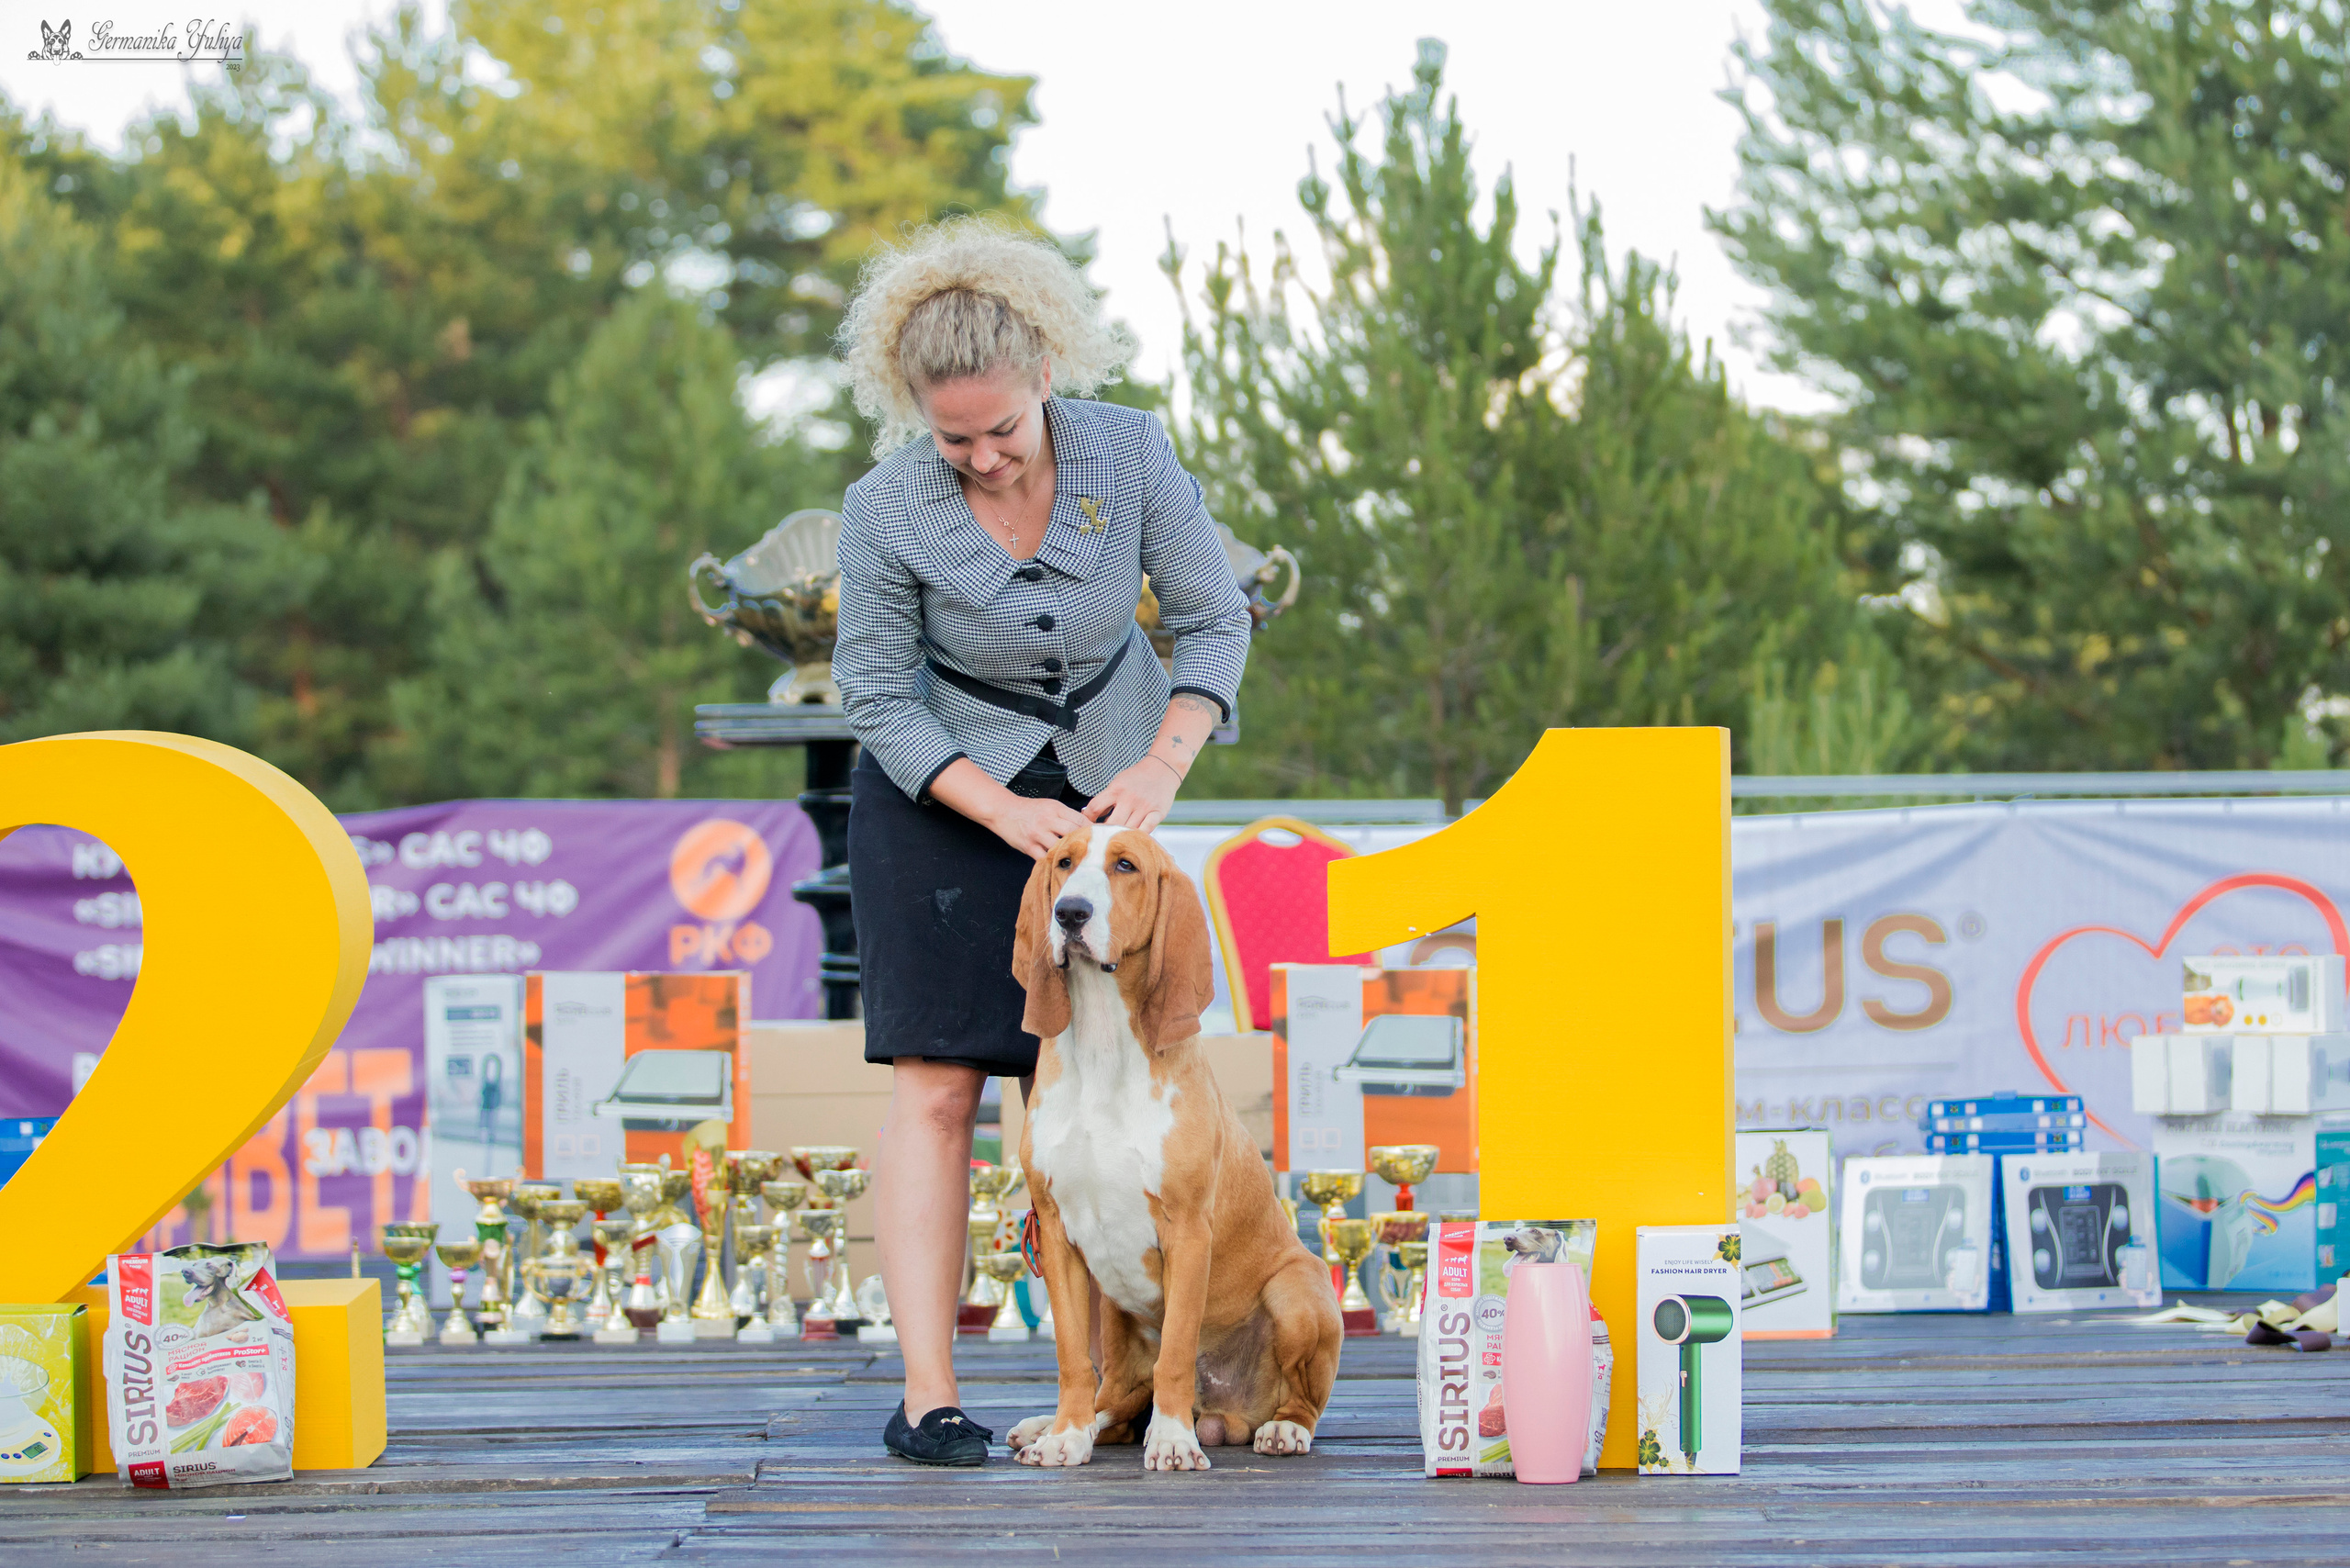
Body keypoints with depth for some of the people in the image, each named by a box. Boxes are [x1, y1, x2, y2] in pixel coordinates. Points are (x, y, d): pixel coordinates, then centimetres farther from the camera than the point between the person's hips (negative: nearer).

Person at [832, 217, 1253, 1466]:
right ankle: (927, 1394, -13)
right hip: (939, 799, -2)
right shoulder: (888, 510, -20)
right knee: (935, 1087, -11)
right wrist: (1002, 811, -22)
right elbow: (876, 697, -11)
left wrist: (1161, 766, -19)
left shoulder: (1130, 454, -15)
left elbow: (1214, 622, -6)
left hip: (1099, 796, 2)